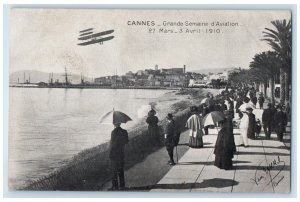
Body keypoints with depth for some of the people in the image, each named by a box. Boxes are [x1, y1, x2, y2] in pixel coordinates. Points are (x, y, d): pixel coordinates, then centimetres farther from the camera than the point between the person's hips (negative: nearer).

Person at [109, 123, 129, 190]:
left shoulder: (114, 132, -16)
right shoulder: (124, 131, 1)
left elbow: (113, 142, -16)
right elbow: (126, 141, 5)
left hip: (114, 154, -5)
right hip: (121, 154, 5)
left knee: (115, 170, 2)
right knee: (121, 170, 13)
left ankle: (115, 185, 4)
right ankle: (122, 185, 17)